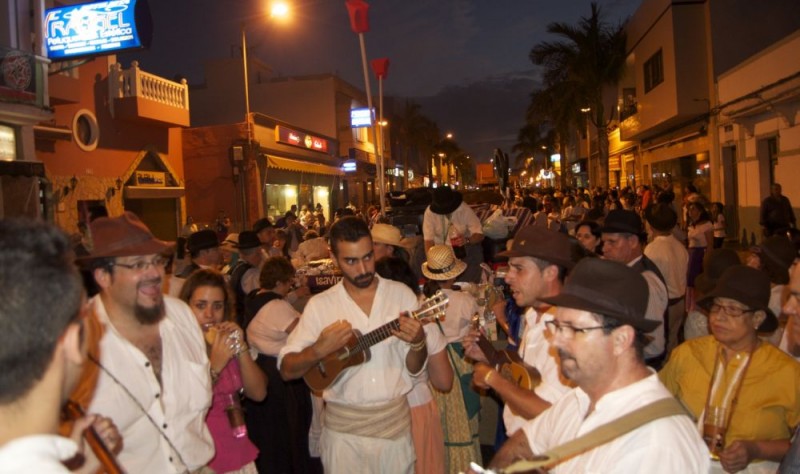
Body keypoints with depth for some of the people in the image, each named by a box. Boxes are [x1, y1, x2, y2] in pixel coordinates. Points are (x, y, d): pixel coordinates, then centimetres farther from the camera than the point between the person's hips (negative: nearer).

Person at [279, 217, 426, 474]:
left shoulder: (401, 294, -2)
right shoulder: (320, 305, -5)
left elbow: (415, 368, 1)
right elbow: (287, 369, -5)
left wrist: (418, 342, -20)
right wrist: (319, 349, -23)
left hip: (395, 421, 1)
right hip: (343, 426, -1)